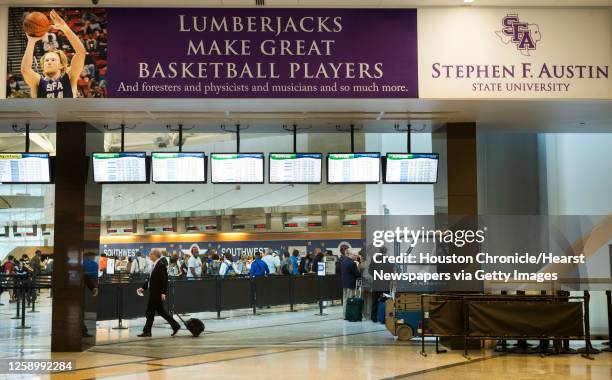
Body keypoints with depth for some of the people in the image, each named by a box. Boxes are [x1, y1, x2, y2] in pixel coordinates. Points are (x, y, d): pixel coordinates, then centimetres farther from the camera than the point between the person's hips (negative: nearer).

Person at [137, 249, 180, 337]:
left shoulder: (161, 265, -16)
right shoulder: (155, 265, 13)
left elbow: (164, 280, -20)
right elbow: (151, 279, 18)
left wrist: (163, 293, -24)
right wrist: (143, 287, 10)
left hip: (157, 293, -10)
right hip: (154, 293, 10)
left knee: (150, 312, -2)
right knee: (161, 311, 13)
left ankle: (147, 331, 6)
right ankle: (175, 326, 17)